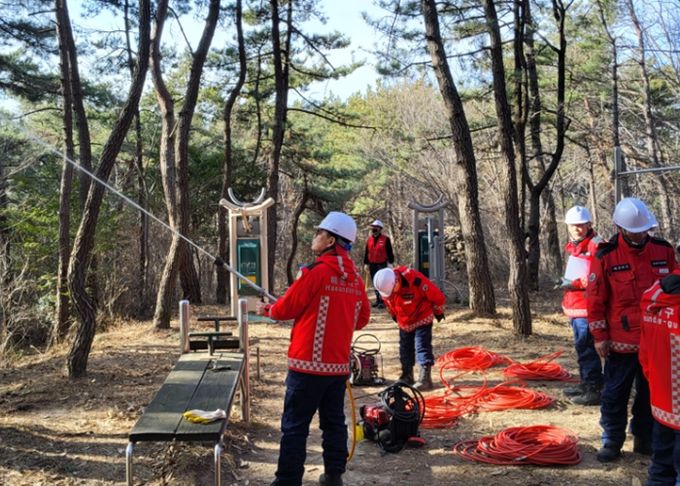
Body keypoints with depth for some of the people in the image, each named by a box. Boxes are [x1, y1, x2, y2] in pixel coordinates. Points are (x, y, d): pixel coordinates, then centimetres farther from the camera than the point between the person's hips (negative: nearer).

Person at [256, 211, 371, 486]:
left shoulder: (316, 272, -14)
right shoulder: (355, 278, 6)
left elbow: (286, 309, -6)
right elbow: (362, 319, 13)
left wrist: (267, 309, 13)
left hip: (309, 363, -6)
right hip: (339, 365, 7)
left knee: (295, 426, 1)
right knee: (334, 423, 14)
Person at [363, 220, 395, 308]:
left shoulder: (385, 239, -6)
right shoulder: (369, 239, 8)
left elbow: (390, 252, -5)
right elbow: (366, 252, 14)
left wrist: (391, 263, -7)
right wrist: (366, 263, 12)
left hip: (382, 264, -6)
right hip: (372, 265, 6)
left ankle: (382, 301, -6)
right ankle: (378, 299, 21)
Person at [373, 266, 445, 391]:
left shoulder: (416, 280, -35)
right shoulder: (386, 285, -19)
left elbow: (437, 296, -20)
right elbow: (388, 302, 7)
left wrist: (438, 312, -4)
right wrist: (394, 315, 18)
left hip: (422, 318, -6)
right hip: (404, 321, 6)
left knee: (422, 347, -13)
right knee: (405, 348, 13)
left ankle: (425, 379, -15)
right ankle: (407, 377, 27)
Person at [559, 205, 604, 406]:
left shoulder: (596, 246, -13)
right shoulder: (574, 246, 17)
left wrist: (575, 283, -19)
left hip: (586, 307, -10)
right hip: (575, 306, 10)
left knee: (586, 348, -7)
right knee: (582, 346, 18)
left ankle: (595, 389, -1)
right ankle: (586, 384, 30)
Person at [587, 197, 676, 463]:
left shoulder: (664, 250, 0)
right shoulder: (605, 256, -9)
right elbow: (595, 299, -6)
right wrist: (599, 336, -6)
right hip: (622, 341, -3)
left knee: (651, 392, 14)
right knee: (614, 394, 6)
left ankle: (645, 439, 29)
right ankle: (612, 441, 19)